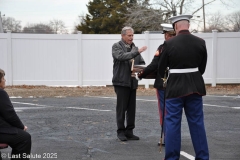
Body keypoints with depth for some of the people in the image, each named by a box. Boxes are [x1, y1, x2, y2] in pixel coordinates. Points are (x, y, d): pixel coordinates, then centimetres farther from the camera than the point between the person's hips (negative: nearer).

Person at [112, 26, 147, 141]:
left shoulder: (134, 48, 16)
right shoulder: (116, 46, -2)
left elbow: (142, 63, 16)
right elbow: (121, 56, -21)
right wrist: (137, 52, -27)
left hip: (132, 82, 5)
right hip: (121, 81, -5)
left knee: (132, 109, 7)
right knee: (121, 108, -1)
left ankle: (129, 132, 15)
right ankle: (121, 131, 8)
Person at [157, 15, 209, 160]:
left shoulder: (169, 43, -10)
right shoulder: (201, 42, -1)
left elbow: (161, 68, 1)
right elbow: (202, 67, 8)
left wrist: (163, 77, 24)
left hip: (175, 86, -3)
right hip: (195, 86, 3)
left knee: (172, 123, 5)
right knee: (197, 123, 11)